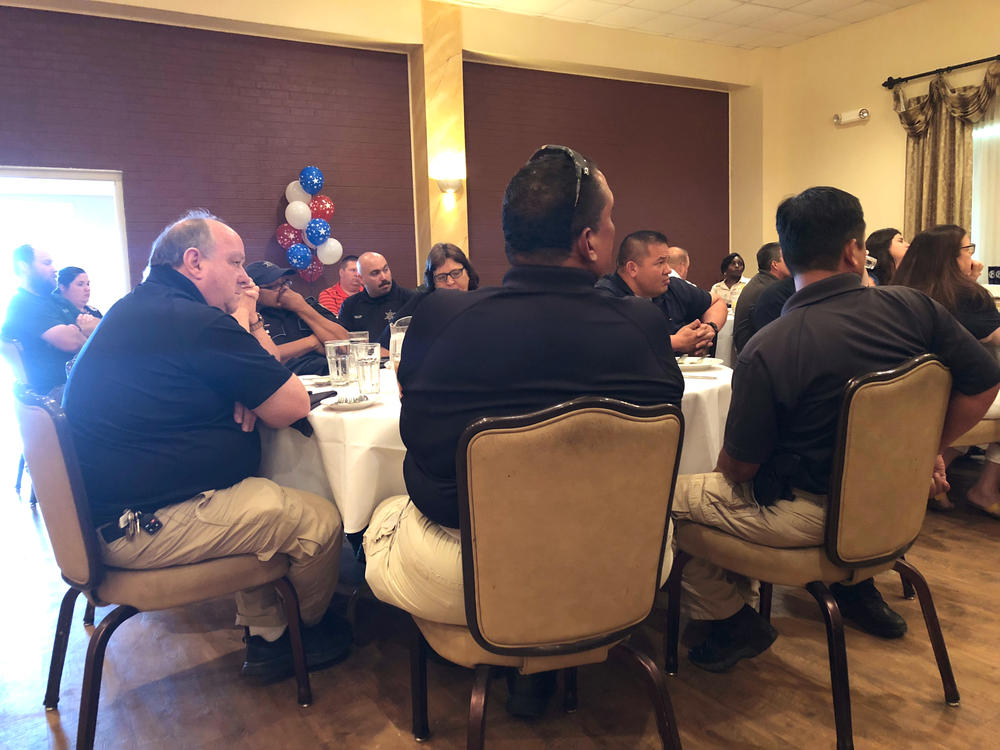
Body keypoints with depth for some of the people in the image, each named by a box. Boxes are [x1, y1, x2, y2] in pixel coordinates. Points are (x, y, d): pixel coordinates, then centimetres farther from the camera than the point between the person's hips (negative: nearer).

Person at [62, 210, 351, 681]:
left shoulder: (130, 310, 13)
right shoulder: (199, 323, -20)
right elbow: (291, 407, -14)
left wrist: (242, 325, -4)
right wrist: (245, 323, -3)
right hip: (145, 526, -11)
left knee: (260, 493, 24)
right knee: (321, 521, -5)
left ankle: (264, 634, 25)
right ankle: (307, 630, 25)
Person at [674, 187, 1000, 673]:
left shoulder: (766, 351, -24)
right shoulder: (914, 309, -11)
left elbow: (738, 467, -15)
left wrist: (728, 463, 9)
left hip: (811, 518, -6)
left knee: (667, 496, 2)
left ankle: (735, 622, 13)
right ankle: (857, 588, 39)